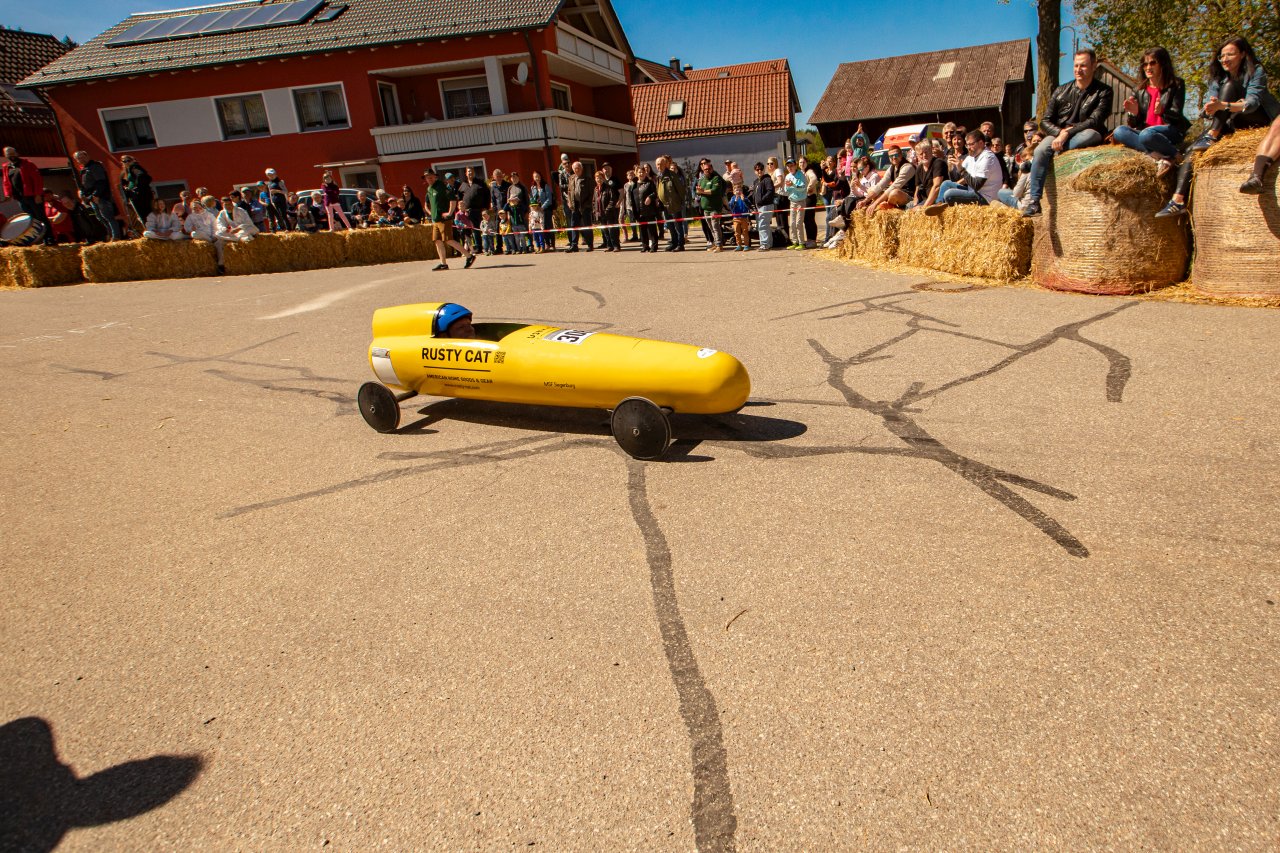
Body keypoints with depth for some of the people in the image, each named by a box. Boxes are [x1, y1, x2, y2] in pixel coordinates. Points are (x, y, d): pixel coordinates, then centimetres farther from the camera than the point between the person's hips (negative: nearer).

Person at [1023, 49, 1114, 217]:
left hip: (1084, 136, -2)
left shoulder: (1104, 92, 2)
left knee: (1090, 134, -39)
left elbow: (1095, 122, -11)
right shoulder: (1061, 92, 11)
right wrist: (1059, 132, -15)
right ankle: (1033, 201, -36)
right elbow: (1045, 121, 6)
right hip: (1059, 134, 2)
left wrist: (1068, 133, -23)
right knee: (1040, 151, -31)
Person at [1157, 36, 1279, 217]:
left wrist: (1223, 105, -42)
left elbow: (1252, 103, -24)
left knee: (1229, 86, -25)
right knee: (1193, 149, -23)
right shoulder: (1217, 78, 8)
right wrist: (1211, 109, -28)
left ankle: (1212, 137, -35)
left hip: (1256, 120, -5)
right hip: (1229, 124, 5)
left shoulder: (1256, 72, -7)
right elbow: (1209, 111, -3)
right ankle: (1178, 201, -36)